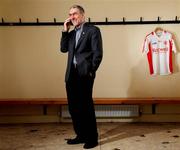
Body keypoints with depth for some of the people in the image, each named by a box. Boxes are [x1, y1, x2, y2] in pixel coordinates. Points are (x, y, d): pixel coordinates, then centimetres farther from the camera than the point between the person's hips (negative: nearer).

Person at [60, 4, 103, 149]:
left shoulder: (93, 30, -2)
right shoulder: (71, 33, 19)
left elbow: (98, 53, -7)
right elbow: (63, 49, 12)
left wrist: (91, 71, -10)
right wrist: (65, 31, 5)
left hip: (84, 74, -7)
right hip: (71, 74, 7)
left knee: (86, 106, -2)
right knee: (73, 106, 10)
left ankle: (92, 138, 11)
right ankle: (81, 135, 23)